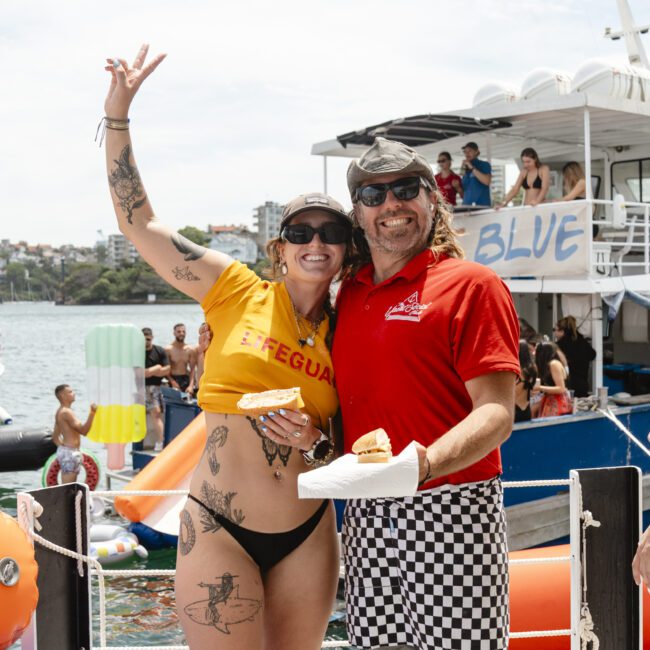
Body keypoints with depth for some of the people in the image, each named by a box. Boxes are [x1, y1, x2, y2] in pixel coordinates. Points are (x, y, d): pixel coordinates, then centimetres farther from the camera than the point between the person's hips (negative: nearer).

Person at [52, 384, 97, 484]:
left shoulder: (60, 412, 16)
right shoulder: (66, 412, -16)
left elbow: (55, 436, 23)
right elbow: (83, 430, -22)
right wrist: (92, 413, -28)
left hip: (65, 450, 10)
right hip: (70, 452, -10)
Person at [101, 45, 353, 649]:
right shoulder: (238, 293, -3)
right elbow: (135, 219, -5)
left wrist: (316, 442, -12)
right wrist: (117, 114, -8)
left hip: (307, 535, 4)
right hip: (218, 530, -3)